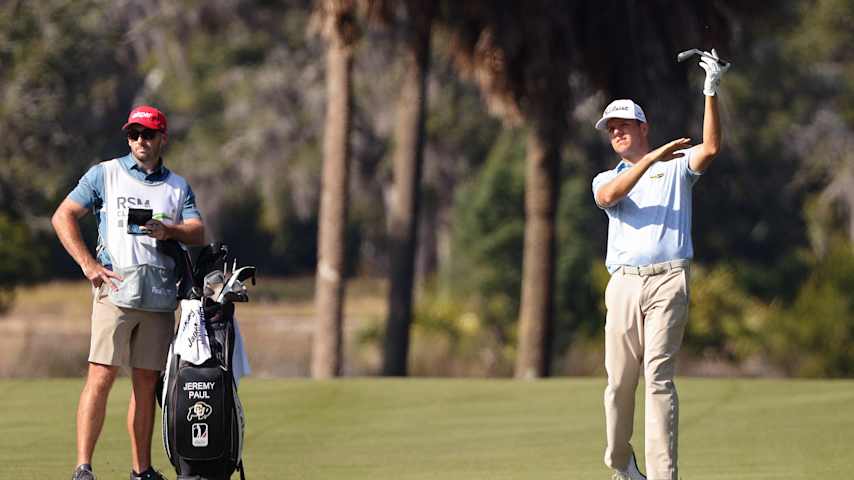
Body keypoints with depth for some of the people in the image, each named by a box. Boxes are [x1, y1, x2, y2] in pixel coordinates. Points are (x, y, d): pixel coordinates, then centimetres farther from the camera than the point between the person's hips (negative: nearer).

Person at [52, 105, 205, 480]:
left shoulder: (178, 187, 18)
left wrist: (168, 231, -17)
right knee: (101, 375, -14)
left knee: (147, 382, 6)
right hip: (116, 288, -4)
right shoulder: (105, 174, 10)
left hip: (161, 295, 4)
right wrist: (89, 265, -7)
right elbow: (63, 216, 4)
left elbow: (198, 233, 5)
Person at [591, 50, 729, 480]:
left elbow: (711, 148, -7)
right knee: (619, 381, 4)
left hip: (667, 282, -3)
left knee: (658, 378, -14)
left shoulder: (675, 164, 14)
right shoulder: (606, 179, 21)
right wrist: (652, 157, -14)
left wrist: (711, 92, -14)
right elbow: (608, 196, -5)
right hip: (623, 284, 3)